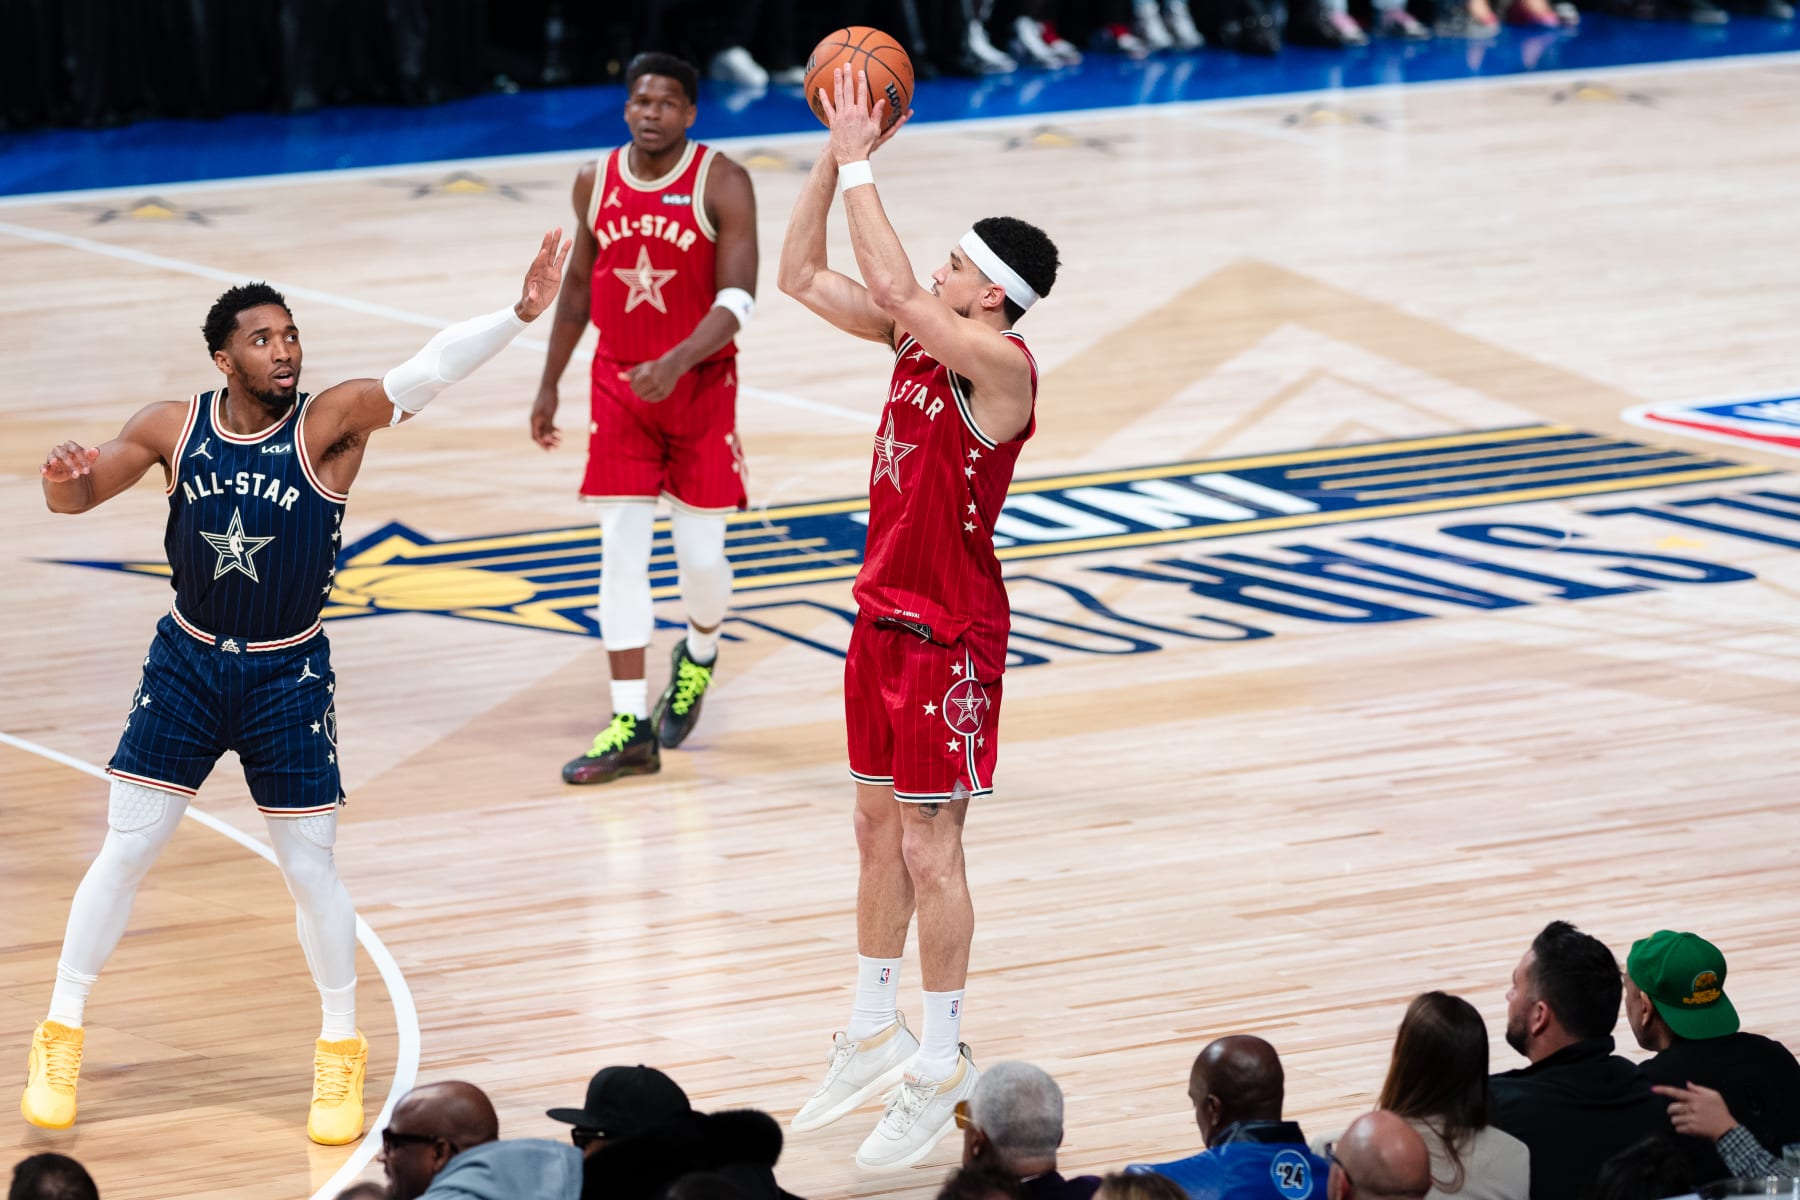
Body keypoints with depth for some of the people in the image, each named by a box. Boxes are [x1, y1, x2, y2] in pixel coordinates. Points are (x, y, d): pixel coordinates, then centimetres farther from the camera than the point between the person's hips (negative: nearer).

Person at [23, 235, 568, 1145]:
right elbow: (75, 498, 3)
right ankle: (60, 1039, 18)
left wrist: (521, 313, -43)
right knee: (127, 849, 4)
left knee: (310, 869, 2)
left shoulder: (331, 422, -15)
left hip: (290, 676, -2)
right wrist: (62, 477, -22)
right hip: (187, 662, 2)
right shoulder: (175, 428, -7)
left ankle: (341, 1053, 20)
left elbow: (430, 370, -29)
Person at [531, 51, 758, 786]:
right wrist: (549, 386, 15)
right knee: (621, 554, -3)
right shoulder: (595, 183, 0)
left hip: (700, 386, -3)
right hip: (619, 385, 3)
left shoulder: (722, 184, -13)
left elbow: (737, 298, -21)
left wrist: (678, 362, -35)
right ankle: (631, 729, 0)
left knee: (700, 554, 0)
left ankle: (700, 651, 35)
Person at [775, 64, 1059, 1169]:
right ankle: (874, 1035, 28)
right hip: (883, 614, 9)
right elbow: (805, 278, 7)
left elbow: (894, 293, -35)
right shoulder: (921, 336, 4)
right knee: (879, 828, 16)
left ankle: (941, 1068, 5)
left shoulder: (999, 364, -21)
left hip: (949, 638, -9)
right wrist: (835, 156, -3)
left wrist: (862, 167, -28)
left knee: (929, 847, -3)